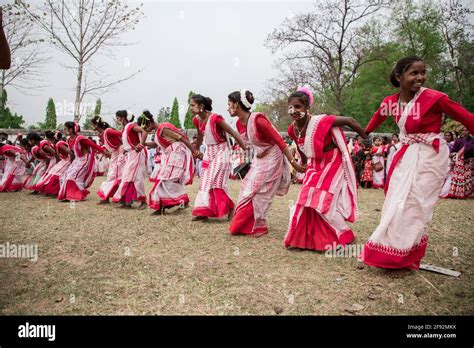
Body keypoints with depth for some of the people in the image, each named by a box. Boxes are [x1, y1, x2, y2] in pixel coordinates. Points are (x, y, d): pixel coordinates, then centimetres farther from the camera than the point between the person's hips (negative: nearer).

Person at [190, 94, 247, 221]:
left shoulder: (215, 118, -21)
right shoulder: (196, 120, 0)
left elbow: (233, 132, -19)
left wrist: (246, 148, -20)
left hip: (221, 151, -7)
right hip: (209, 152, 7)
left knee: (217, 181, -9)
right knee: (205, 181, 6)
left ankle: (230, 207, 8)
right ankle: (204, 211, 13)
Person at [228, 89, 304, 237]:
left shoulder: (258, 120, -26)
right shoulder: (239, 123, -1)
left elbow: (279, 141, -24)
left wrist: (293, 162, -24)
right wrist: (257, 152, 3)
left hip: (271, 158, -8)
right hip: (258, 159, 8)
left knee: (257, 192, -6)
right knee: (247, 189, 8)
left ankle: (258, 227, 9)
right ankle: (245, 225, 21)